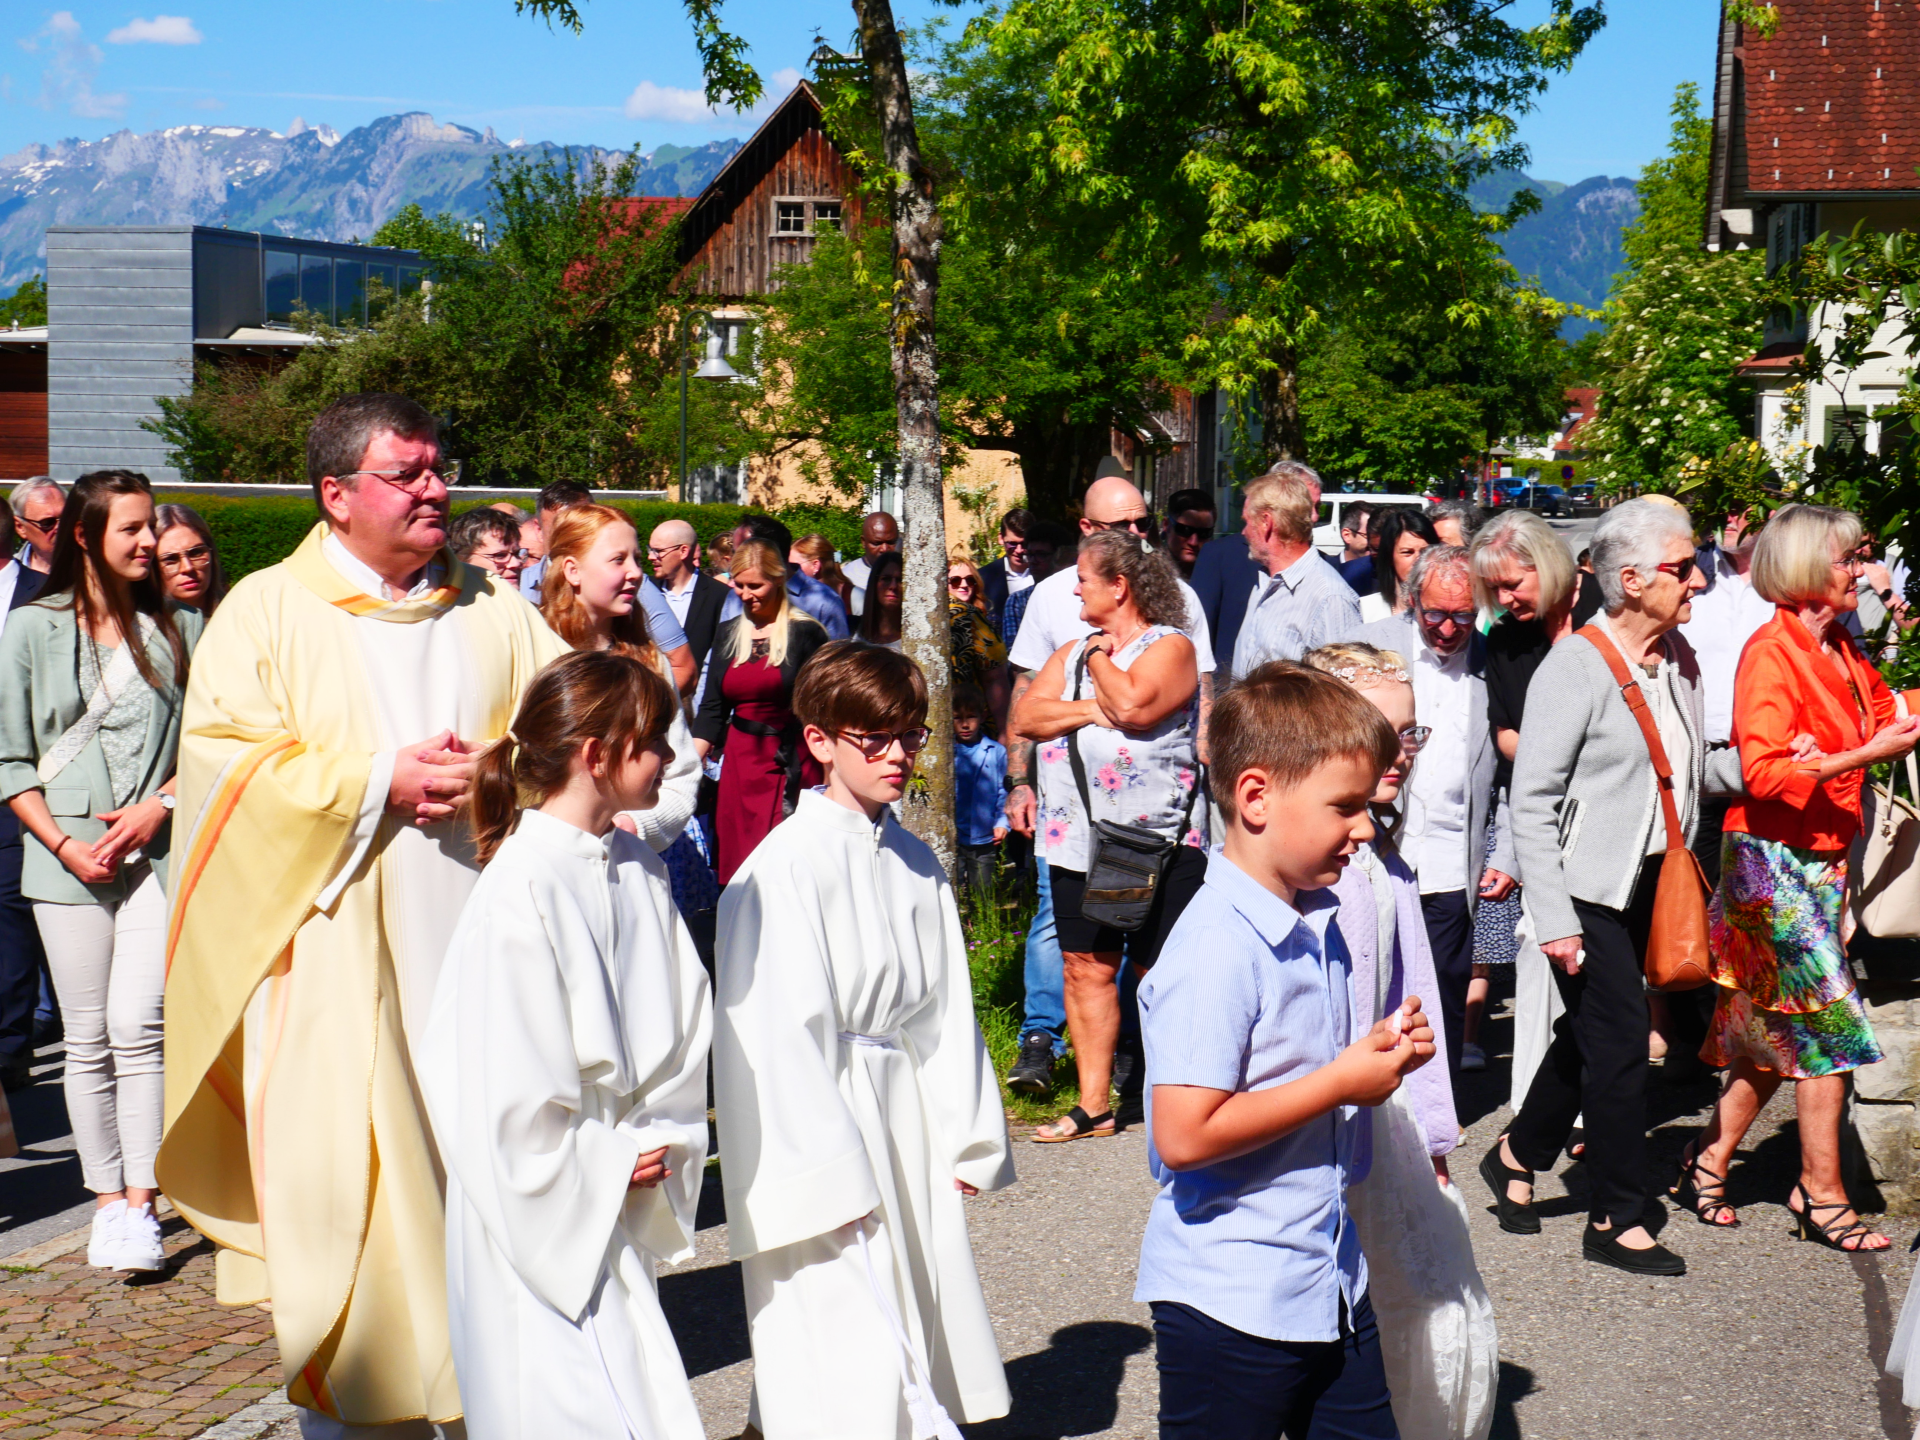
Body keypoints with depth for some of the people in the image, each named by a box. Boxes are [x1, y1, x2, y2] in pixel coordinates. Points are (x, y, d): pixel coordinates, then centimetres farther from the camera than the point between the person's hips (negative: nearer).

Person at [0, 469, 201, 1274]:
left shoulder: (176, 630, 8)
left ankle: (140, 1205, -8)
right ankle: (108, 1200, 13)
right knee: (88, 1039, 4)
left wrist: (159, 805, -7)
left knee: (137, 1027, -11)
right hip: (66, 862, 0)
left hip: (157, 852, 0)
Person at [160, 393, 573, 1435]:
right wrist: (382, 780, -14)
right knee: (338, 1183, -2)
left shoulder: (494, 614, 14)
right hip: (334, 952, -3)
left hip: (478, 946, 3)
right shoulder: (266, 612, 3)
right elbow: (224, 759, -6)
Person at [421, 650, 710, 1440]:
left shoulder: (637, 870, 5)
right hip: (544, 1217, -7)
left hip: (619, 1199, 8)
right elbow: (506, 1083, -18)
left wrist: (663, 1142, 0)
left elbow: (683, 1021, 12)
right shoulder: (519, 888, -19)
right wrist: (609, 1165, -10)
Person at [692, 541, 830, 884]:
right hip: (739, 762, 5)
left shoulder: (805, 633, -5)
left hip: (792, 765, -5)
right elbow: (711, 709, 11)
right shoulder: (728, 634, 11)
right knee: (736, 864, 4)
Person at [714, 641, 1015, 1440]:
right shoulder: (785, 866, -13)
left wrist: (967, 1140, 11)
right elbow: (782, 1035, -14)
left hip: (909, 1115, 7)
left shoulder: (916, 865, 9)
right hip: (828, 1111, -7)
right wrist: (830, 1177, -15)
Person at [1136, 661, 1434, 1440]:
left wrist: (1383, 1050, 2)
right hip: (1230, 1307, -9)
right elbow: (1185, 1135, -28)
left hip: (1332, 1283, 9)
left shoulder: (1319, 921, 7)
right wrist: (1342, 1081, -19)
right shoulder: (1217, 950, -22)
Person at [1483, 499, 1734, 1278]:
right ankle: (1617, 1218, 10)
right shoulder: (1576, 665, -17)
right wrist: (1553, 919, -19)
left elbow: (1696, 770, 14)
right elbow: (1532, 800, -17)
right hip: (1589, 889, -8)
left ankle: (1518, 1155, 37)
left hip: (1649, 883, 8)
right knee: (1619, 1040, -3)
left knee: (1591, 1032, 17)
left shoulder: (1679, 659, 6)